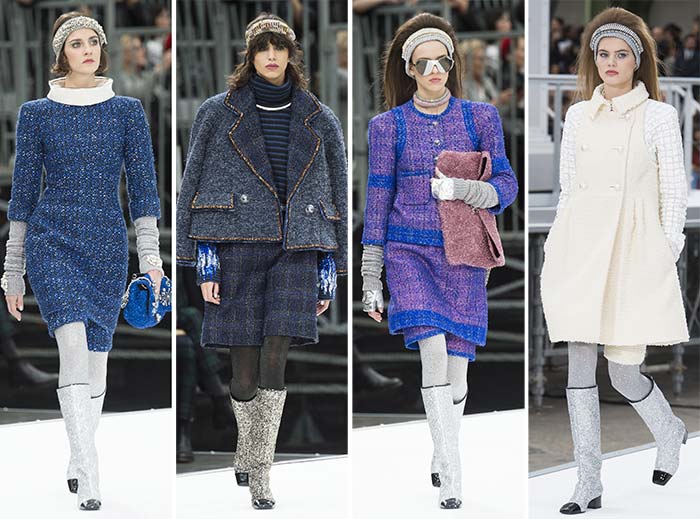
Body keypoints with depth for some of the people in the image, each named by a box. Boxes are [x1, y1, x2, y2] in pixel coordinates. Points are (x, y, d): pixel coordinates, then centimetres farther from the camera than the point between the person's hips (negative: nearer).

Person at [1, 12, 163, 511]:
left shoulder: (127, 110, 6)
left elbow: (143, 187, 5)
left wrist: (150, 254, -6)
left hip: (108, 245, 2)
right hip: (52, 240, -2)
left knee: (96, 357, 6)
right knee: (74, 344, -19)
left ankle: (78, 465, 24)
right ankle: (89, 476, -23)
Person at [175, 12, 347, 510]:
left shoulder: (320, 120, 10)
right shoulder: (219, 113, 5)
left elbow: (339, 196, 15)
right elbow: (192, 189, 5)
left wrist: (331, 269, 10)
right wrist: (203, 261, -3)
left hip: (297, 250, 1)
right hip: (237, 246, -1)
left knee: (275, 357, -13)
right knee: (245, 366, -1)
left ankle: (259, 469, -9)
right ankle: (248, 445, 25)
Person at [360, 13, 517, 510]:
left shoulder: (480, 117, 7)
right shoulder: (389, 126, 5)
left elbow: (506, 183, 4)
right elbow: (378, 202, 7)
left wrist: (466, 191, -18)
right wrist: (371, 279, 5)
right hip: (409, 251, -1)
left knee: (457, 365, 1)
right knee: (433, 349, -19)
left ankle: (442, 457, 26)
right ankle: (452, 475, -19)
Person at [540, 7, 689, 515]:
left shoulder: (659, 116, 1)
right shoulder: (578, 116, 11)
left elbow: (674, 191, 1)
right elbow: (568, 187, 15)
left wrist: (667, 257, -4)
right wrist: (558, 252, 10)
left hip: (631, 249, -4)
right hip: (579, 247, 4)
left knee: (623, 369, -4)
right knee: (580, 366, -1)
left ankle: (670, 431, 29)